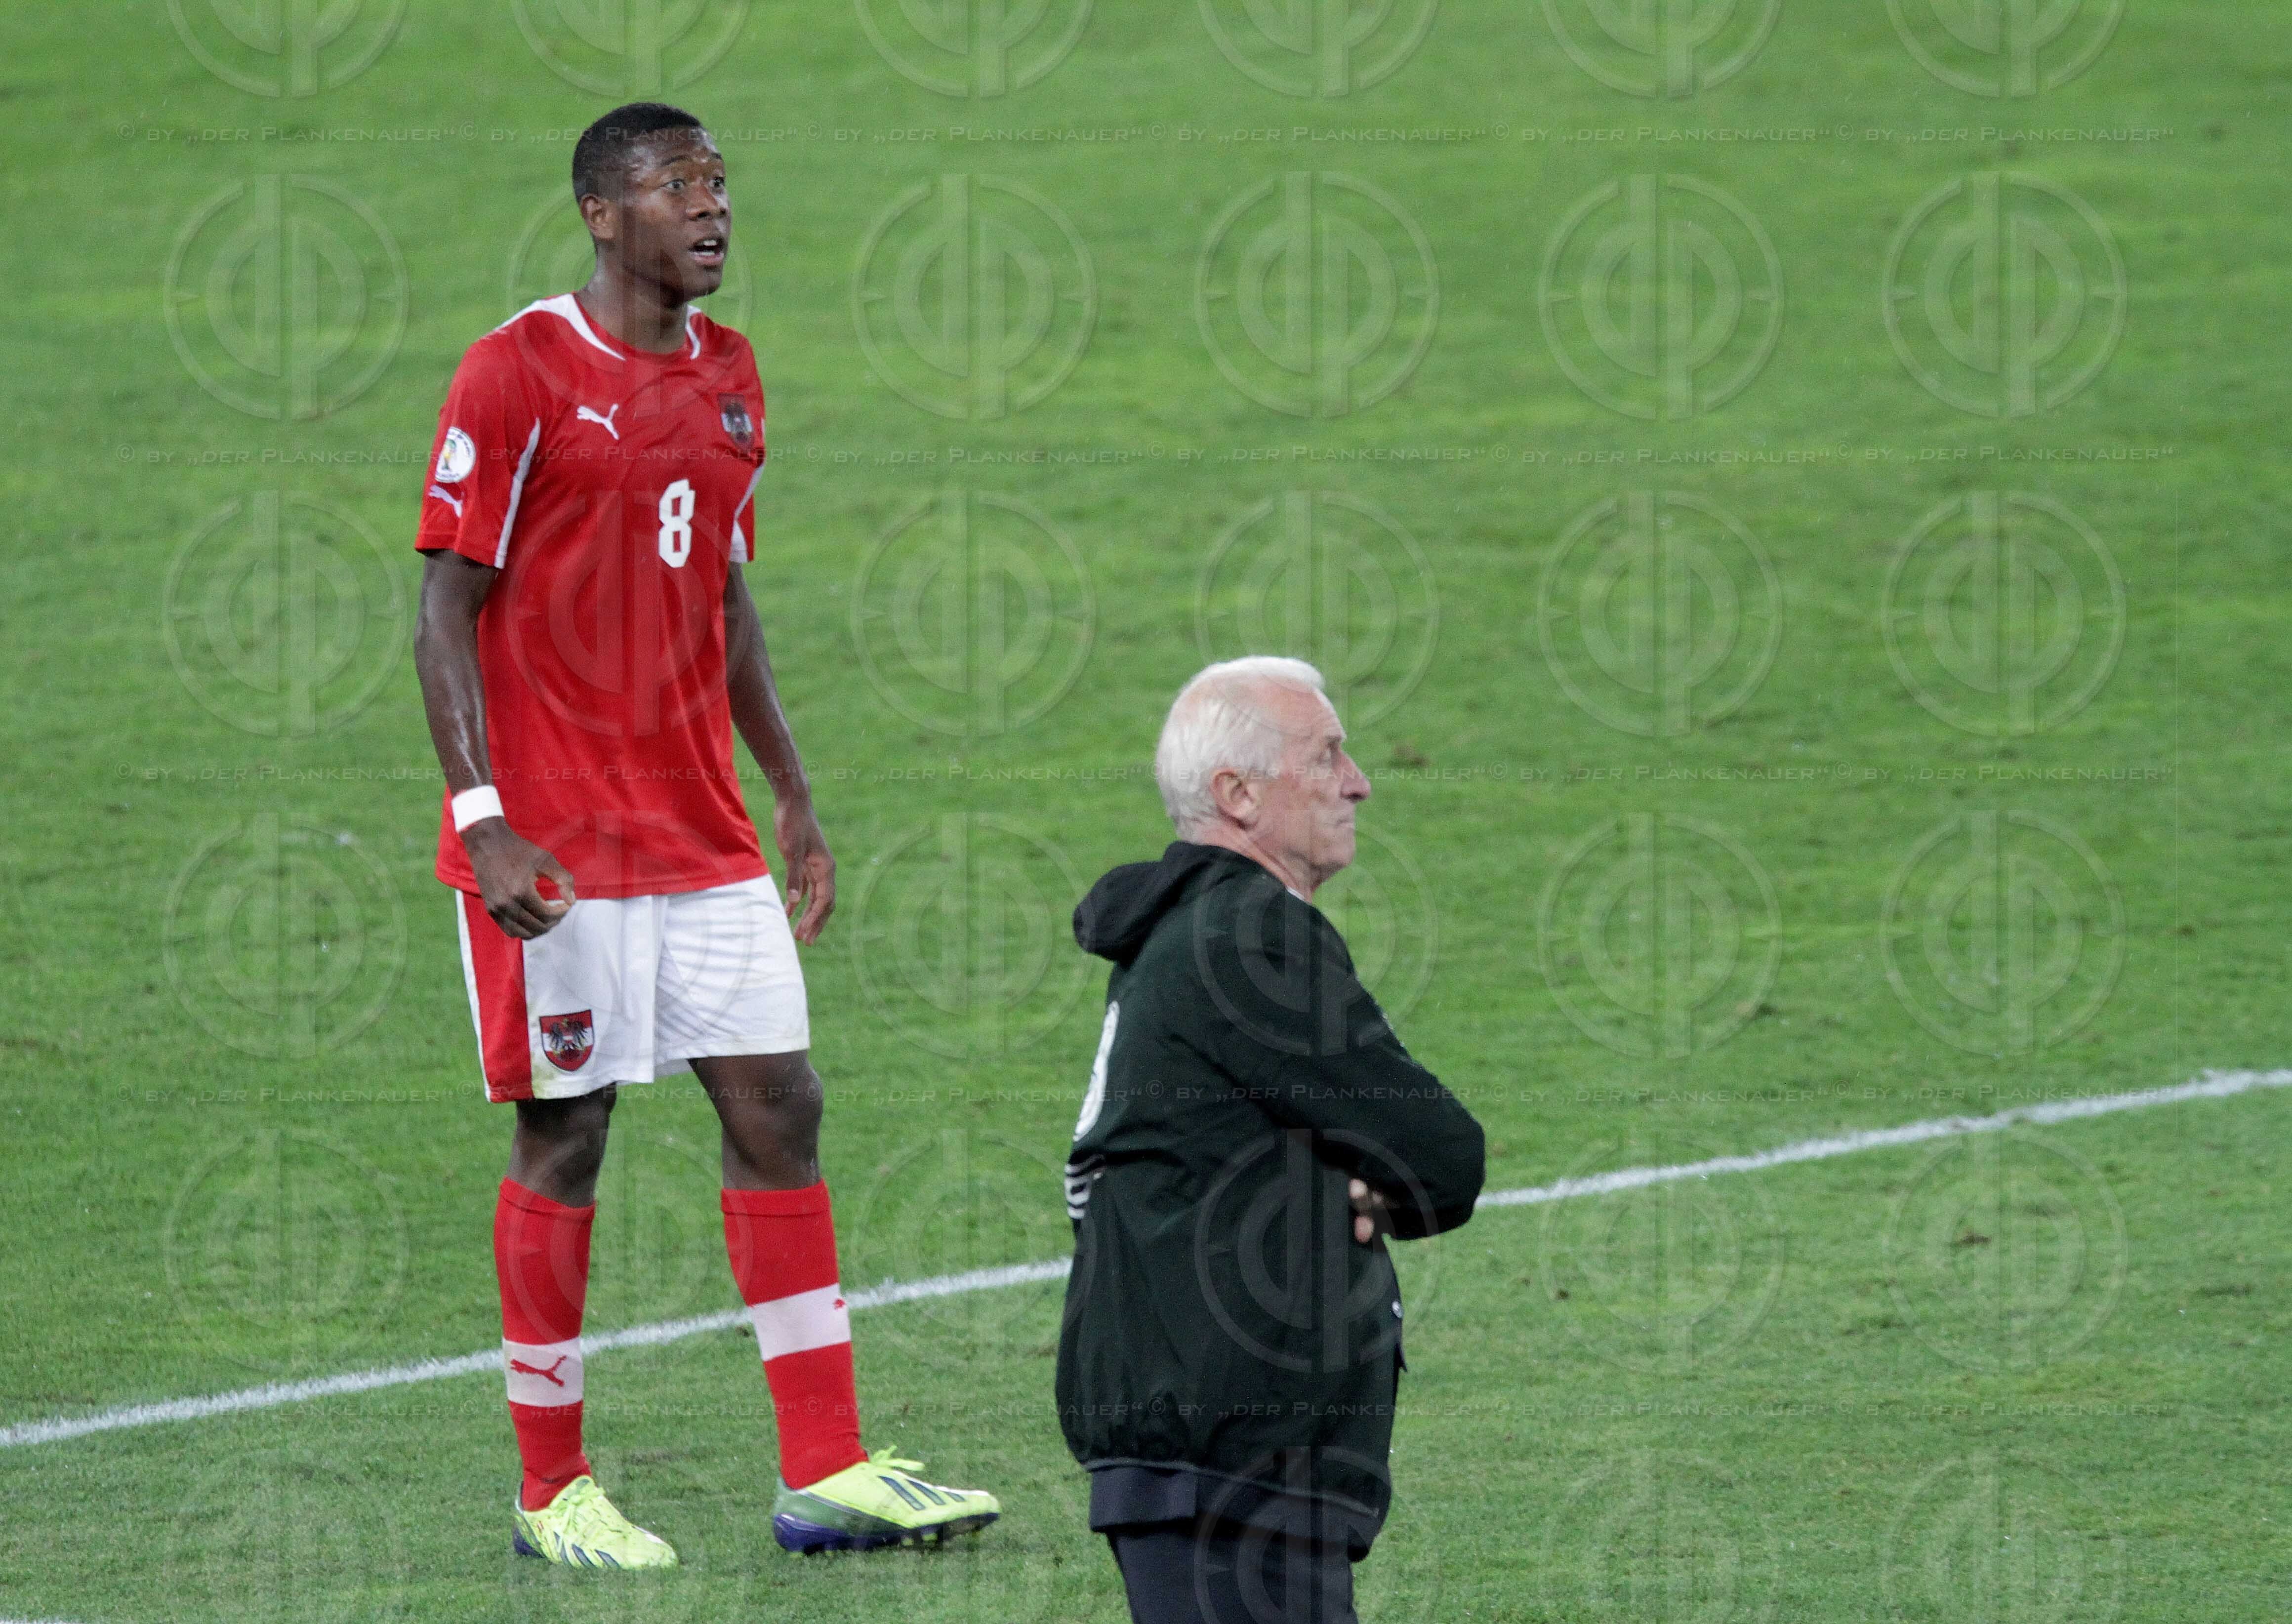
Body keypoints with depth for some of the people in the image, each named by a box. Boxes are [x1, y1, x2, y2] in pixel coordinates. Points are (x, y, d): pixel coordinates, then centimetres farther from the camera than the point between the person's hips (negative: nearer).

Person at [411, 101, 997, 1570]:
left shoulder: (730, 377, 12)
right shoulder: (522, 375, -10)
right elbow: (448, 610, -10)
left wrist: (794, 799, 17)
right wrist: (484, 823, -19)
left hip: (705, 835, 7)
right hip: (559, 842, -7)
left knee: (779, 1105, 2)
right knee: (566, 1137, -1)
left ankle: (827, 1475, 4)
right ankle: (553, 1492, 10)